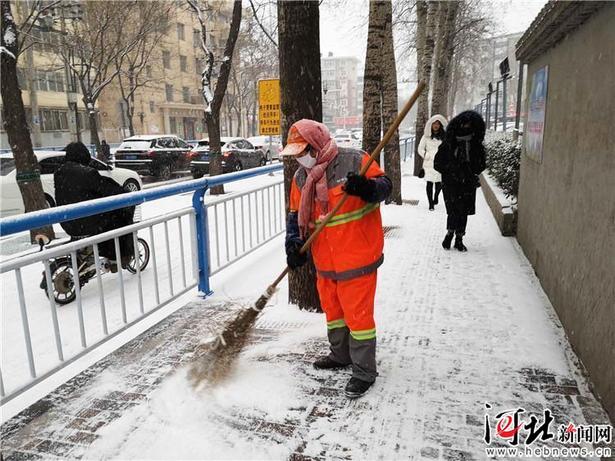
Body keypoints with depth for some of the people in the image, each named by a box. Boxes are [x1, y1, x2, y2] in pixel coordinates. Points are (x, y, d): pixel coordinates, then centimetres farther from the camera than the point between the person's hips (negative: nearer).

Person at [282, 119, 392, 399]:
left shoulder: (355, 161, -13)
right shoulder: (301, 176, 6)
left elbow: (384, 185, -9)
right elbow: (296, 215, 9)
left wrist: (367, 188, -32)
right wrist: (294, 244, -7)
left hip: (357, 256, -7)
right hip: (325, 260, 7)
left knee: (358, 313, 0)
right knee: (332, 309, 20)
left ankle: (364, 372, 17)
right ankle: (341, 355, 42)